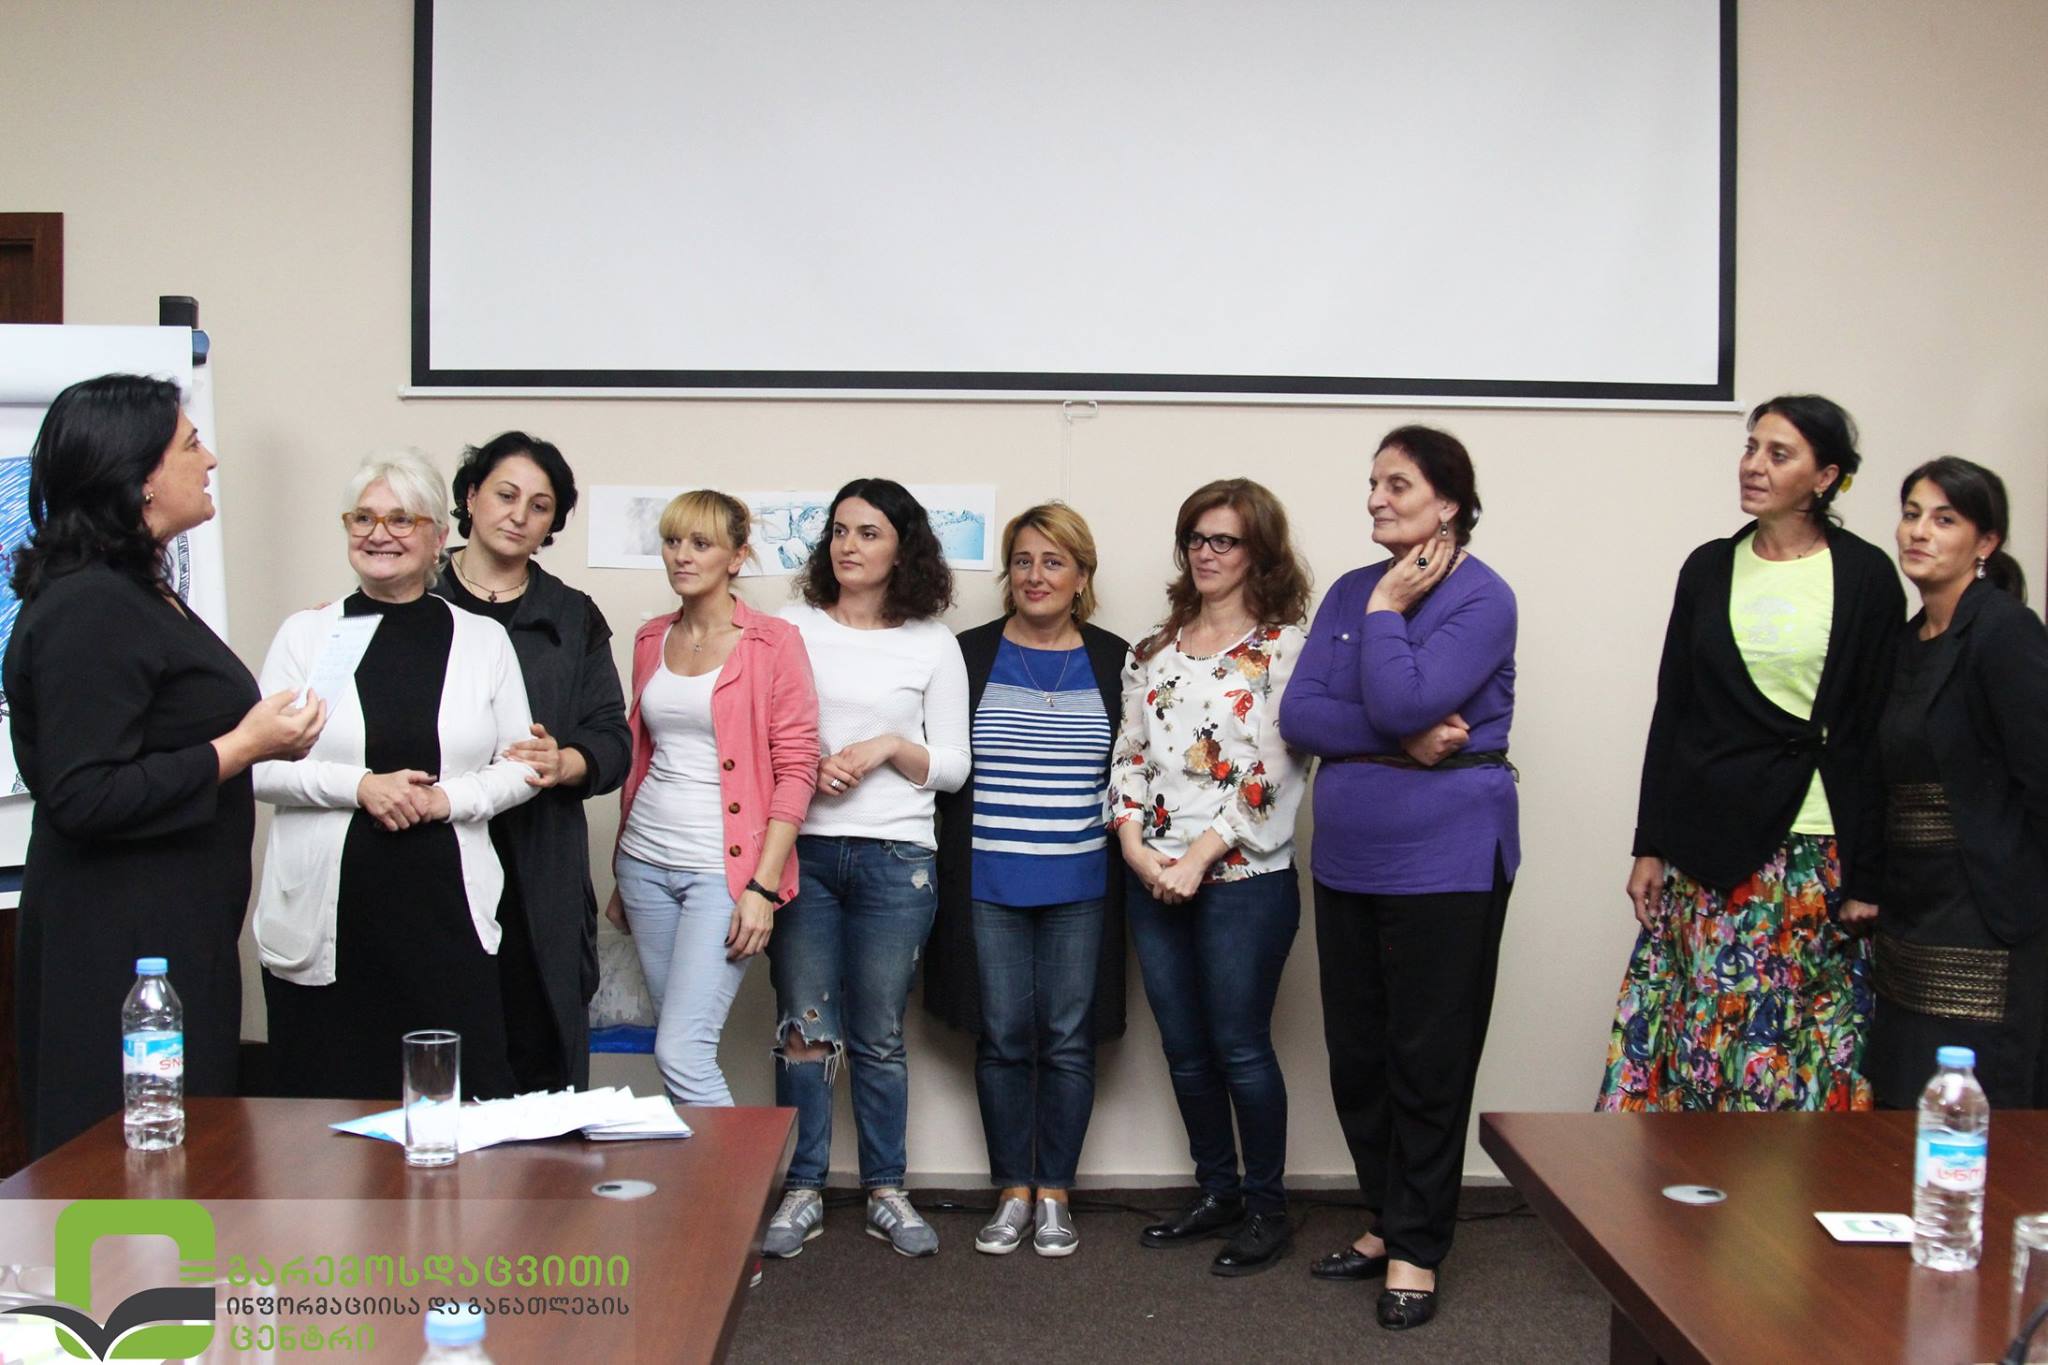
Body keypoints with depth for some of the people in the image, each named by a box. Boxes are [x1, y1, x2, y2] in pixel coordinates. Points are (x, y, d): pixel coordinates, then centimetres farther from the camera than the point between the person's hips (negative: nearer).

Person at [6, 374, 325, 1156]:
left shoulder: (138, 592, 15)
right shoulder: (87, 609, -17)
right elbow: (83, 797, -23)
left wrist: (263, 735, 17)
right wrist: (241, 747, -19)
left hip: (176, 934, 10)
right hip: (122, 949, -10)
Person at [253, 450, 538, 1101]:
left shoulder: (484, 639, 10)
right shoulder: (305, 633, 7)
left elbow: (520, 765, 10)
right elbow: (259, 765, 2)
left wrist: (447, 798, -8)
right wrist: (360, 786, -12)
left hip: (447, 912, 1)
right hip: (329, 916, 0)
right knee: (328, 1101, 1)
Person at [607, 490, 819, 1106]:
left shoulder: (773, 641, -5)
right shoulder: (652, 640, 12)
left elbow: (796, 770, -8)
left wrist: (762, 887, -15)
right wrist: (621, 874, 18)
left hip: (724, 869, -6)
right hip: (647, 862, 6)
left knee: (681, 1052, -13)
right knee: (680, 1042, 9)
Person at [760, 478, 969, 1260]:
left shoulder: (932, 645, 7)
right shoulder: (790, 628, 8)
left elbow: (953, 767, 6)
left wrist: (890, 746, -11)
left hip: (895, 859, 0)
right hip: (800, 849, 1)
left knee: (880, 1035, 5)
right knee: (805, 1028, 2)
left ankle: (886, 1192, 17)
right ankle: (803, 1192, 13)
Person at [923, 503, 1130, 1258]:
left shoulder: (1114, 660, 4)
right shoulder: (971, 655, 3)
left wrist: (1131, 859, 1)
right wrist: (945, 870, 0)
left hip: (1080, 886, 0)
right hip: (988, 883, 0)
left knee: (1068, 1040, 4)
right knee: (1003, 1039, 5)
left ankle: (1054, 1194, 18)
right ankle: (1013, 1193, 18)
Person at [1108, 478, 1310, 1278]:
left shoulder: (1283, 648, -5)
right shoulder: (1154, 652, 13)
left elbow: (1273, 771, -12)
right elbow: (1129, 755, 10)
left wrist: (1200, 856, -16)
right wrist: (1134, 842, -6)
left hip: (1243, 878, -6)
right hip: (1152, 879, 6)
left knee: (1240, 1047, -1)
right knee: (1184, 1047, 12)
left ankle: (1267, 1208, 14)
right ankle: (1216, 1191, 26)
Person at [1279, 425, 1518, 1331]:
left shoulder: (1482, 599, -9)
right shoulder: (1349, 593, 9)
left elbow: (1402, 702, -23)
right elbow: (1298, 716, -1)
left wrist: (1387, 609, -11)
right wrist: (1398, 743, -14)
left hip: (1445, 859, -6)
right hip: (1347, 858, 6)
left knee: (1428, 1061, 3)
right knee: (1356, 1055, 13)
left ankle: (1417, 1248, 15)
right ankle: (1387, 1221, 29)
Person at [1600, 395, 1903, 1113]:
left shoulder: (1865, 576, -1)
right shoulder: (1709, 568, 9)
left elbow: (1876, 732, -1)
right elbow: (1671, 712, 10)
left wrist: (1868, 874, -4)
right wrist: (1649, 847, 6)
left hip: (1814, 851, -3)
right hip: (1708, 843, 3)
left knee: (1797, 1046, 1)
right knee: (1697, 1027, 2)